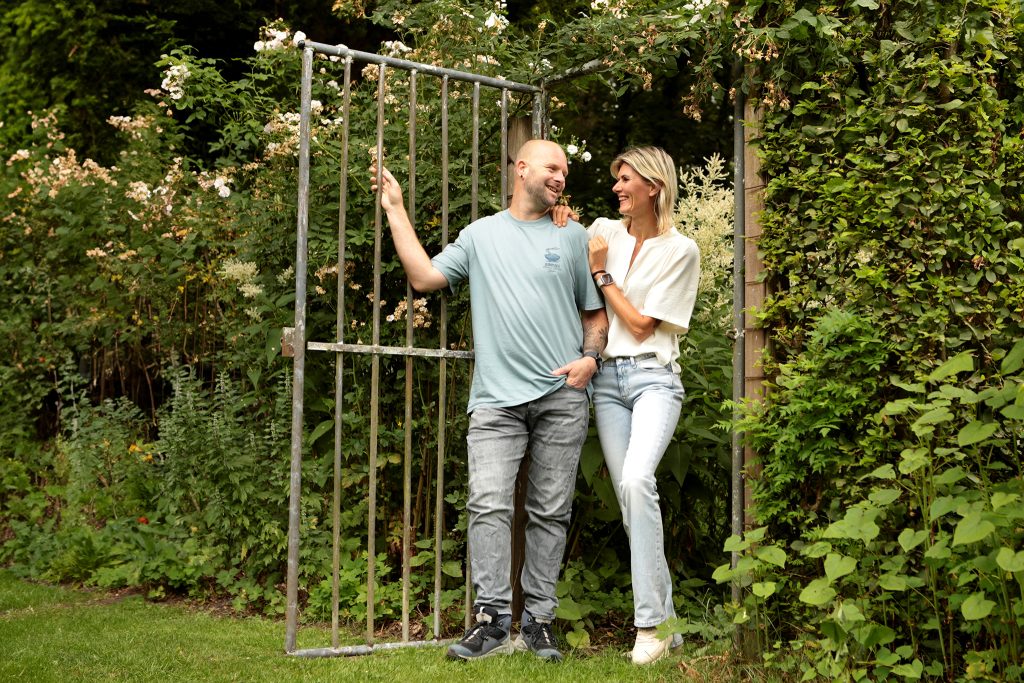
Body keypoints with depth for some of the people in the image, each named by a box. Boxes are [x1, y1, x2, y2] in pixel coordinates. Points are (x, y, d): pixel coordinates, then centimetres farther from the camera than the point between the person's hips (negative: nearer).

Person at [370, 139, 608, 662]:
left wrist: (590, 357, -3)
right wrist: (395, 210, 8)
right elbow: (424, 277, 6)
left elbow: (597, 312, 16)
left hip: (562, 397, 1)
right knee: (488, 506, -11)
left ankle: (538, 621, 11)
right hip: (496, 398, 0)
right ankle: (492, 619, -5)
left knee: (550, 512, 3)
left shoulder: (573, 237, 13)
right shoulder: (480, 234, 14)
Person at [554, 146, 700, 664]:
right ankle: (666, 620, 10)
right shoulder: (603, 230, 12)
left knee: (636, 480, -27)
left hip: (652, 376, -4)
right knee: (630, 495, -1)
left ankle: (649, 625, -21)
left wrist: (601, 271, -2)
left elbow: (640, 324, -4)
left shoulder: (681, 250, 1)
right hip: (606, 378, 4)